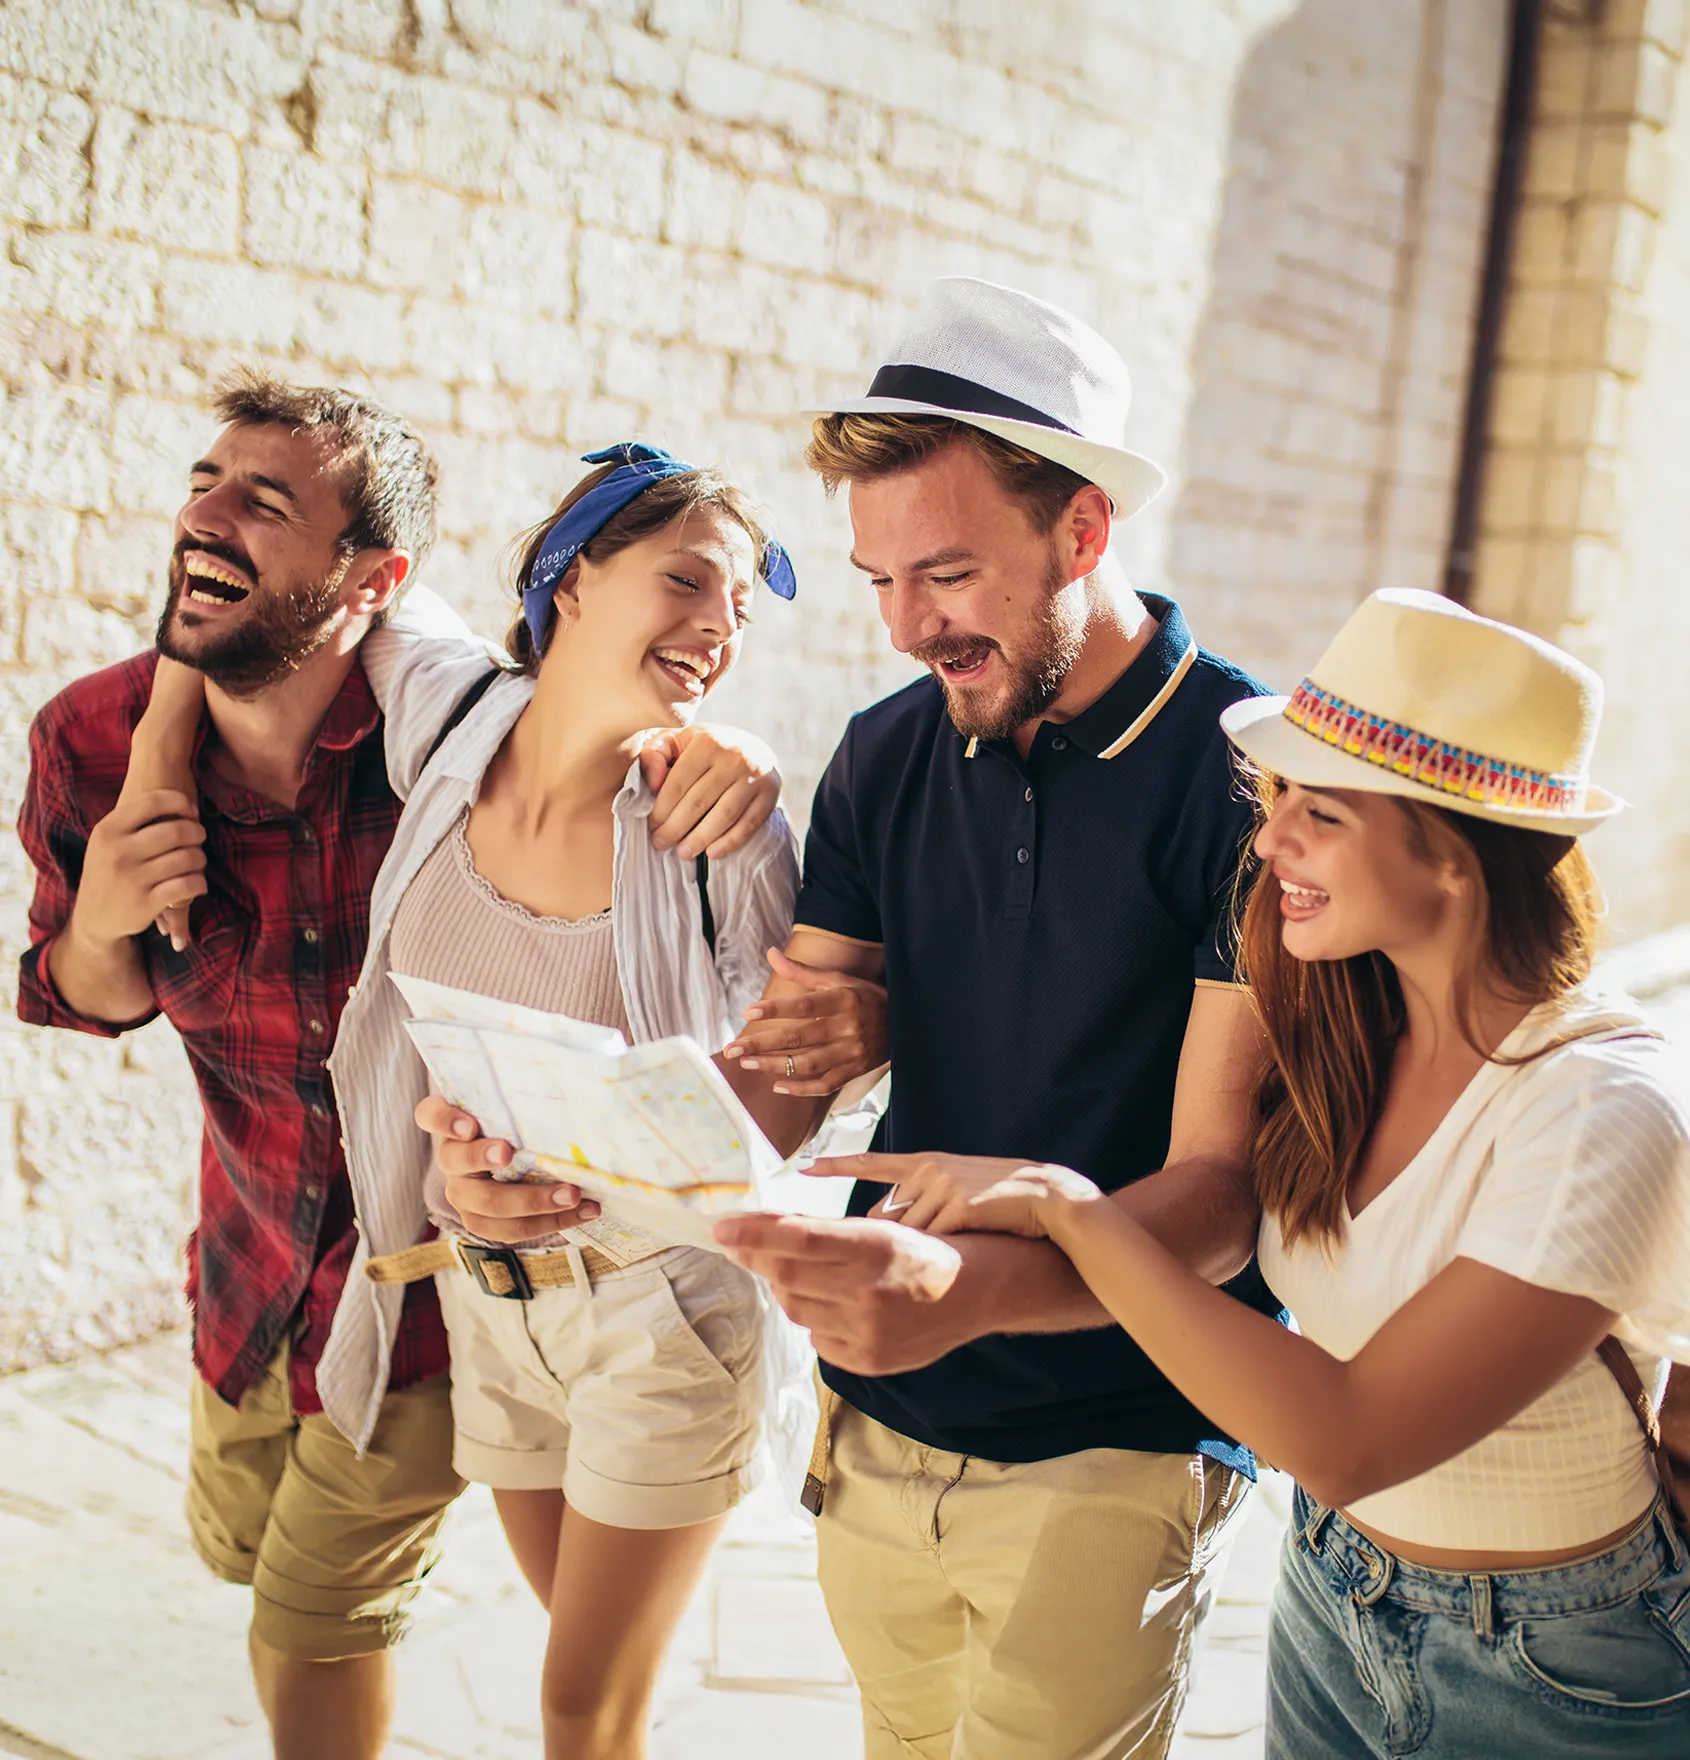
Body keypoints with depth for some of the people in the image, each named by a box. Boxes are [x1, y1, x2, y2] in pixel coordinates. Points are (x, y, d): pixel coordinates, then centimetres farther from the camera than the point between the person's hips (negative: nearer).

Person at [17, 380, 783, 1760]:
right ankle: (400, 1486, 59)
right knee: (240, 1541, 28)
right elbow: (92, 998, 2)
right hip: (255, 1256, 5)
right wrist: (99, 926, -22)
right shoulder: (96, 743, -16)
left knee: (313, 1634, 11)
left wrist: (734, 769, -34)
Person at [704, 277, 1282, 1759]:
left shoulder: (1252, 773, -16)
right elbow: (783, 1071, 1)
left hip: (1119, 1448, -5)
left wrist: (969, 1286, -39)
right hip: (879, 1424, 5)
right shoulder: (888, 758, 2)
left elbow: (1225, 1187, -20)